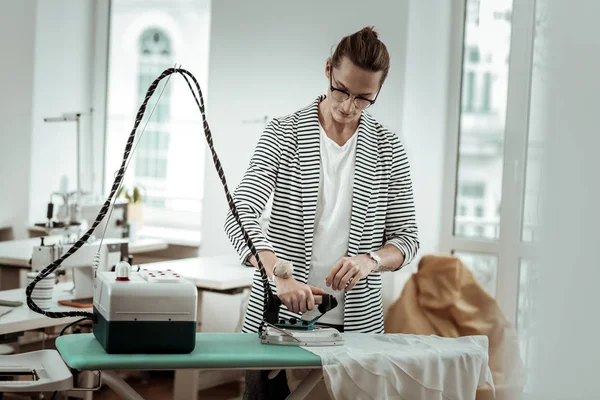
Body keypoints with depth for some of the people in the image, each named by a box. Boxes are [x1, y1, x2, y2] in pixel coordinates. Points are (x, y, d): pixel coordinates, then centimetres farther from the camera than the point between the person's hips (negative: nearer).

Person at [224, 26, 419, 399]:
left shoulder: (388, 150, 3)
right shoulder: (283, 134, -3)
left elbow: (406, 238, 5)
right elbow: (240, 215, -14)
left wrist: (369, 260, -18)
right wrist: (279, 274, -31)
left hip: (355, 321, 1)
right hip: (279, 313, -1)